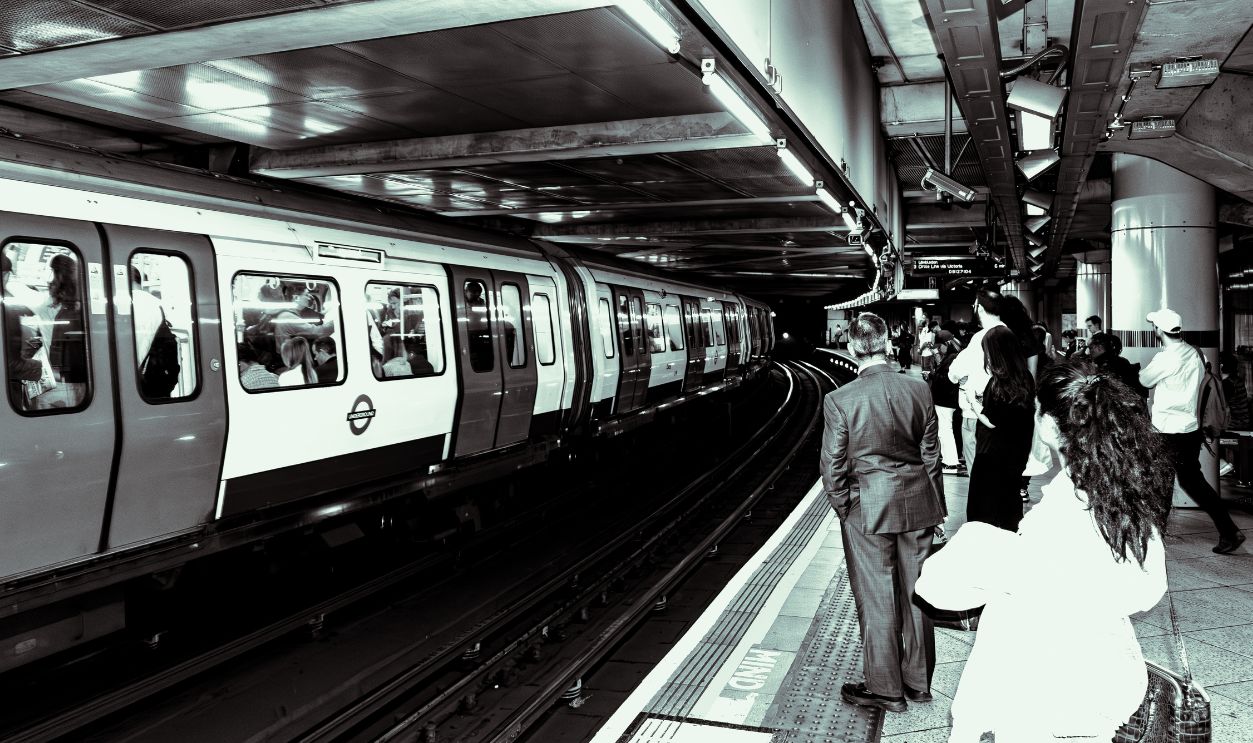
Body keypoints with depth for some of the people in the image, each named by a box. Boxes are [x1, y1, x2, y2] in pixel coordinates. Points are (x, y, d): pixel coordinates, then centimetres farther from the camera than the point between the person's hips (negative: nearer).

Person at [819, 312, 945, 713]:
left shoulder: (840, 400, -17)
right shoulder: (919, 390, -6)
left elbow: (833, 467, -11)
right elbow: (931, 455, 3)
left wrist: (844, 508, 5)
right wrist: (936, 507, 14)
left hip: (868, 510, -4)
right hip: (916, 504, 4)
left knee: (877, 600, 10)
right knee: (914, 593, 17)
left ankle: (886, 688, 23)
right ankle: (918, 681, 32)